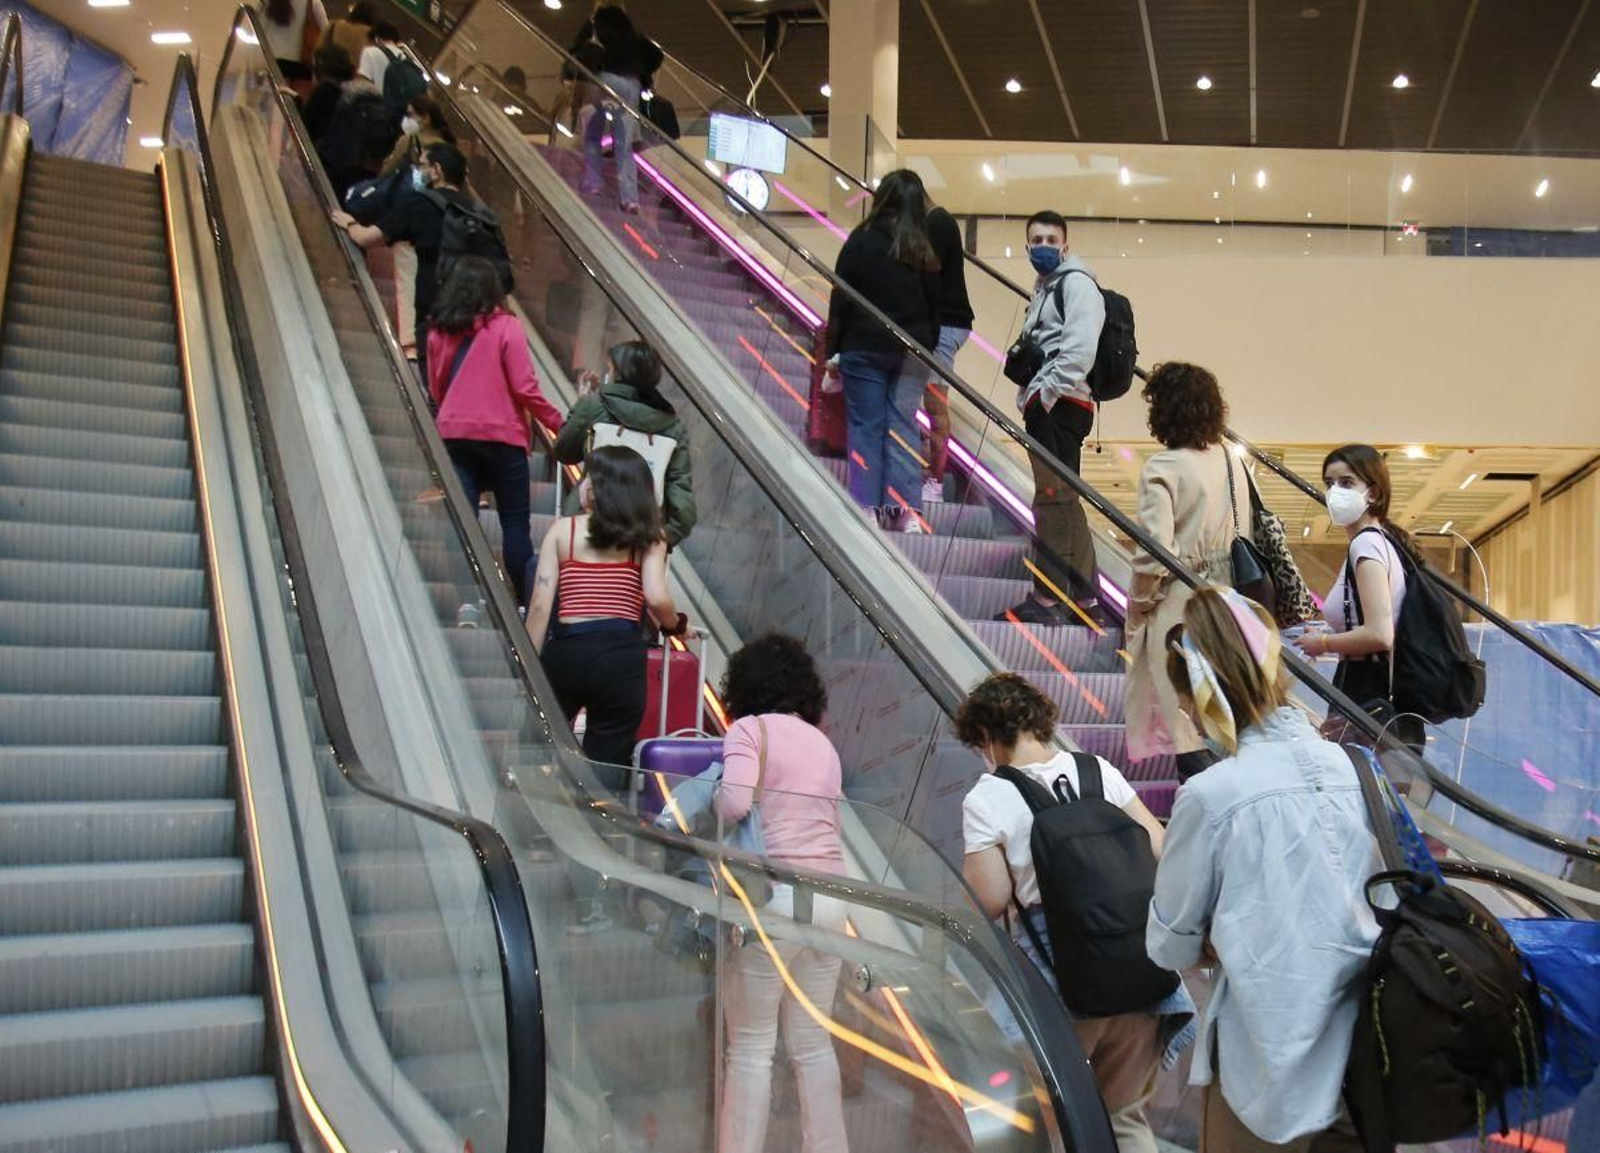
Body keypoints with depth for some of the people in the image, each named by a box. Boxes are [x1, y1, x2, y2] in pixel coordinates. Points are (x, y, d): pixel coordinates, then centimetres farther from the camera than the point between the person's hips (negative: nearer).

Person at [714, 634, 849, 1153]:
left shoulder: (750, 728, -2)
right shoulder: (823, 742, 17)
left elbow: (735, 803, -17)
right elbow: (829, 822, 13)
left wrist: (701, 806, 3)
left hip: (774, 896, -6)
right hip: (830, 896, 6)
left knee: (751, 1046, 3)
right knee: (813, 1043, 15)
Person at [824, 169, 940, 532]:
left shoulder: (862, 240, -6)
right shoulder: (927, 250, 3)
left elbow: (842, 298, -5)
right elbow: (936, 306, 6)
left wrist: (833, 348, 1)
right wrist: (928, 349, 14)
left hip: (864, 348, -3)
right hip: (911, 352, 3)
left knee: (864, 427, 3)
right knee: (904, 427, 6)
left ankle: (867, 507, 1)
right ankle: (906, 509, 1)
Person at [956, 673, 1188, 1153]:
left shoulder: (985, 799, -7)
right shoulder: (1098, 770, 5)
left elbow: (989, 902, -10)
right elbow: (1160, 851, 4)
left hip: (1060, 975, -4)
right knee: (1126, 1114, 18)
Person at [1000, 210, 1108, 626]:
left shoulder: (1076, 283, -5)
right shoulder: (1045, 288, 25)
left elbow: (1079, 348, -18)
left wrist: (1044, 393, -18)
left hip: (1060, 404, -10)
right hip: (1045, 407, 10)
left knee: (1053, 497, -12)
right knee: (1064, 502, 12)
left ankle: (1048, 599, -12)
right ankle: (1085, 598, 17)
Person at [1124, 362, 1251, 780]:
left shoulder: (1163, 468, -16)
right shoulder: (1231, 461, 5)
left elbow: (1155, 550, -19)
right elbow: (1245, 533, 11)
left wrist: (1137, 604, -6)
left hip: (1177, 604, -7)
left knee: (1182, 720, 2)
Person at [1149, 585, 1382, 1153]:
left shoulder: (1210, 795, -17)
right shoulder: (1340, 762, -3)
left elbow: (1169, 946, -6)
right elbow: (1373, 887, 10)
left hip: (1275, 1065, -4)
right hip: (1369, 1048, 5)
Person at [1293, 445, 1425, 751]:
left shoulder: (1366, 544, -12)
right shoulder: (1388, 539, 16)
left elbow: (1379, 634, -23)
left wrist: (1324, 642, -9)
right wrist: (1332, 640, 14)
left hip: (1365, 697, -9)